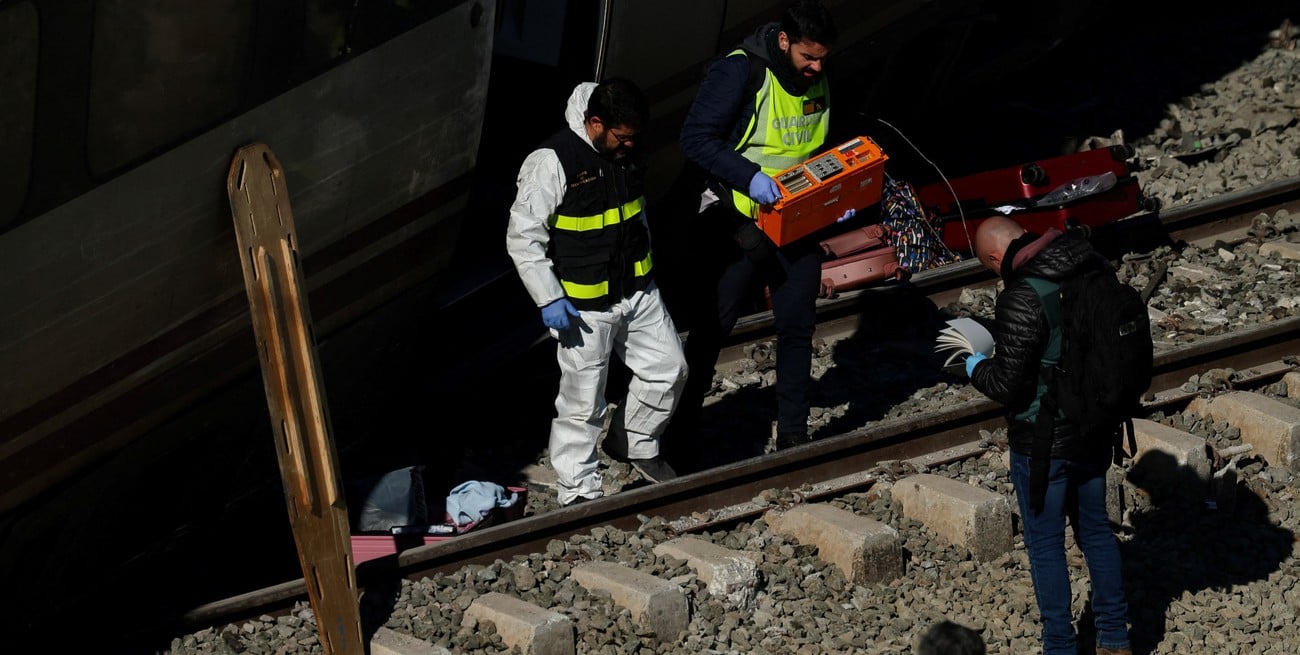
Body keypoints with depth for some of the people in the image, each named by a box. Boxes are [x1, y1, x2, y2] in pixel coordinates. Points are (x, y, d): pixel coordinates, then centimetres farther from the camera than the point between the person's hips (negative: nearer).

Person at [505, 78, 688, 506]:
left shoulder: (626, 154, 2)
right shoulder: (552, 162, -21)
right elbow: (523, 237, -18)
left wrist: (646, 268, 25)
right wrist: (549, 299, -20)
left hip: (637, 291, 7)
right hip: (584, 304, -7)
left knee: (668, 368, 13)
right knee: (583, 402, -1)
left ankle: (637, 443, 35)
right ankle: (578, 491, 12)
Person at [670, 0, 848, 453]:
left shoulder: (817, 81, 4)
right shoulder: (740, 72, -18)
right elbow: (695, 139, -21)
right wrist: (749, 177, -32)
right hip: (739, 223, -6)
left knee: (797, 326, 7)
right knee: (712, 326, 2)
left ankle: (793, 433, 17)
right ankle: (681, 426, 15)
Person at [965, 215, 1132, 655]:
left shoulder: (1022, 299, -25)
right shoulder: (1092, 270, -2)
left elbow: (1007, 384, -24)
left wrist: (976, 368, -3)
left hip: (1044, 443, -7)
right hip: (1095, 432, 7)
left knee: (1045, 544, 9)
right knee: (1095, 527, 22)